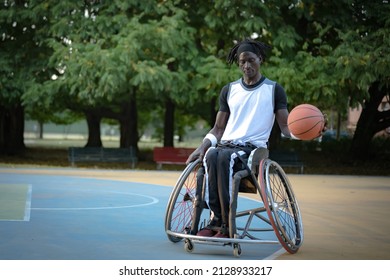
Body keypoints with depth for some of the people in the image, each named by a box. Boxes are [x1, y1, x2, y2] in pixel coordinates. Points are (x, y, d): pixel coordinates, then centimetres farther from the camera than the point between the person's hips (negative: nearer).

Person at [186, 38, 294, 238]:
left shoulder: (274, 90, 9)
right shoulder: (229, 90, 19)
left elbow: (285, 127, 5)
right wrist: (202, 147, 2)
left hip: (253, 148, -3)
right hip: (226, 144, 3)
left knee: (225, 157, -37)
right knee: (211, 155, -34)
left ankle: (225, 225, -35)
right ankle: (216, 218, -34)